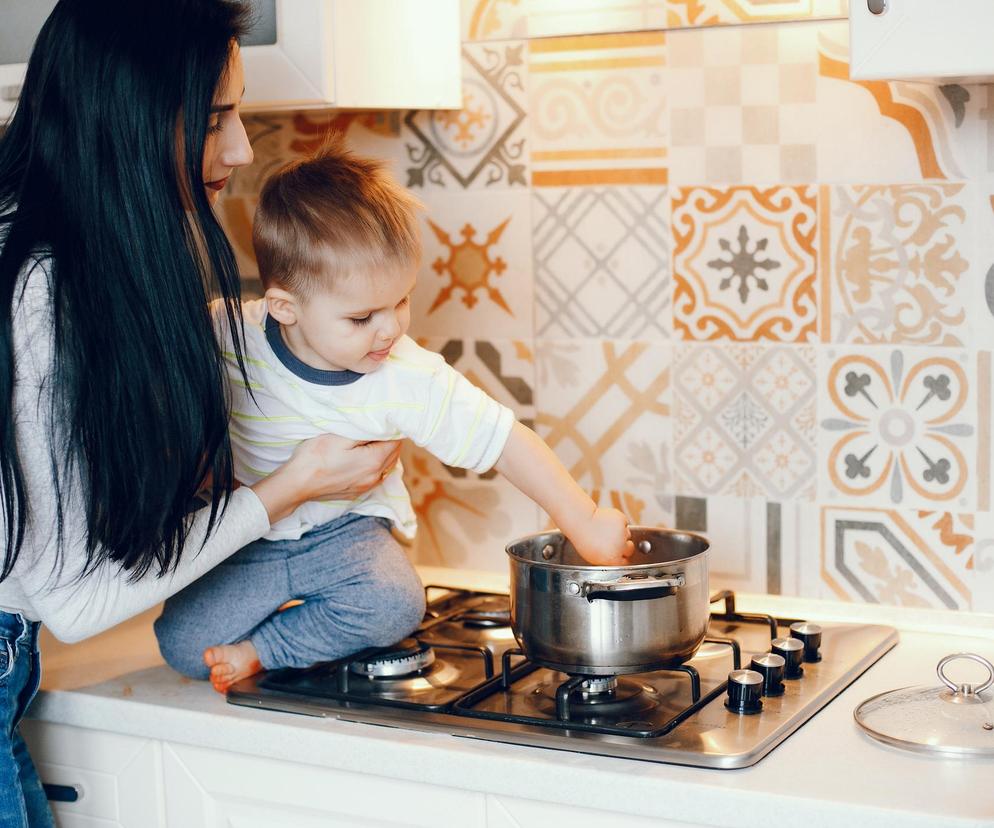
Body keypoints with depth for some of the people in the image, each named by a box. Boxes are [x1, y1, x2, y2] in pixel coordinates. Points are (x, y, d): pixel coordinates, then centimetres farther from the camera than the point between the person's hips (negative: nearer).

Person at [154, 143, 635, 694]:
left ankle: (262, 652, -9)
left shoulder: (410, 380, -19)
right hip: (246, 539, 0)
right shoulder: (226, 340, -20)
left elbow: (506, 443, -15)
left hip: (347, 530, 0)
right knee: (184, 644, -20)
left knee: (395, 605, -30)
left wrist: (583, 520, -18)